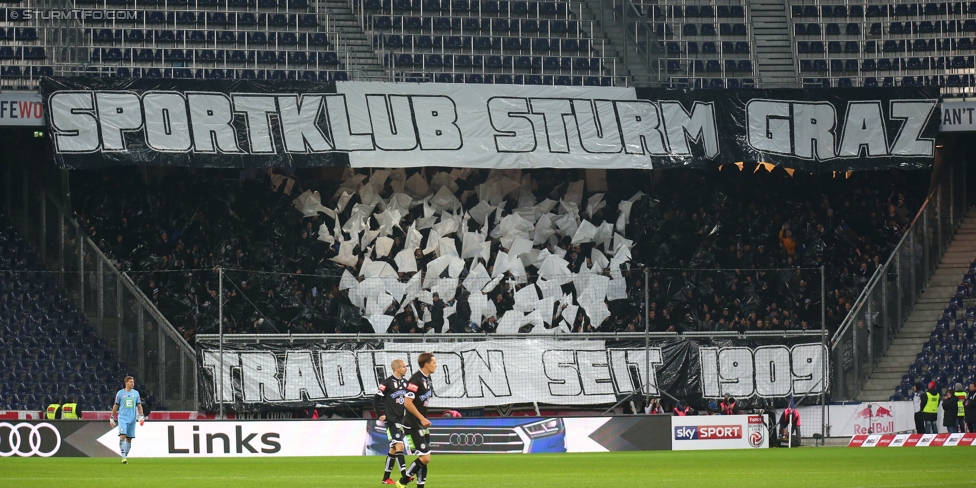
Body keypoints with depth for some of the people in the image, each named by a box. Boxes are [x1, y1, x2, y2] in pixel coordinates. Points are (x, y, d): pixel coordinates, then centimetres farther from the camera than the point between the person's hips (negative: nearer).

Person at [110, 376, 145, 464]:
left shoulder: (136, 393, 9)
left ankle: (125, 456, 17)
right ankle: (123, 457, -21)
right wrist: (111, 418, 7)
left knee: (129, 439, 6)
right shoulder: (120, 393, 2)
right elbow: (115, 406, 7)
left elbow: (139, 405, 12)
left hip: (132, 419, 3)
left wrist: (141, 416, 0)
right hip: (122, 418, -3)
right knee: (122, 436, -17)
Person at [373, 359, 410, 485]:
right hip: (391, 420, -7)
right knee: (399, 446, -16)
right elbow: (376, 399, -9)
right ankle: (404, 476, -22)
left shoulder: (405, 382, 11)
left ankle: (386, 478, 18)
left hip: (401, 419, 7)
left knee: (393, 449, 11)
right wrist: (379, 415, -9)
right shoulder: (387, 383, -11)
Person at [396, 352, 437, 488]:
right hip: (415, 425, -9)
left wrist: (424, 419, 16)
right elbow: (407, 403, -22)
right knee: (425, 458, -11)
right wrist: (422, 418, -19)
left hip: (423, 424, 9)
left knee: (424, 459, 9)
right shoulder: (416, 379, -19)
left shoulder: (427, 379, 10)